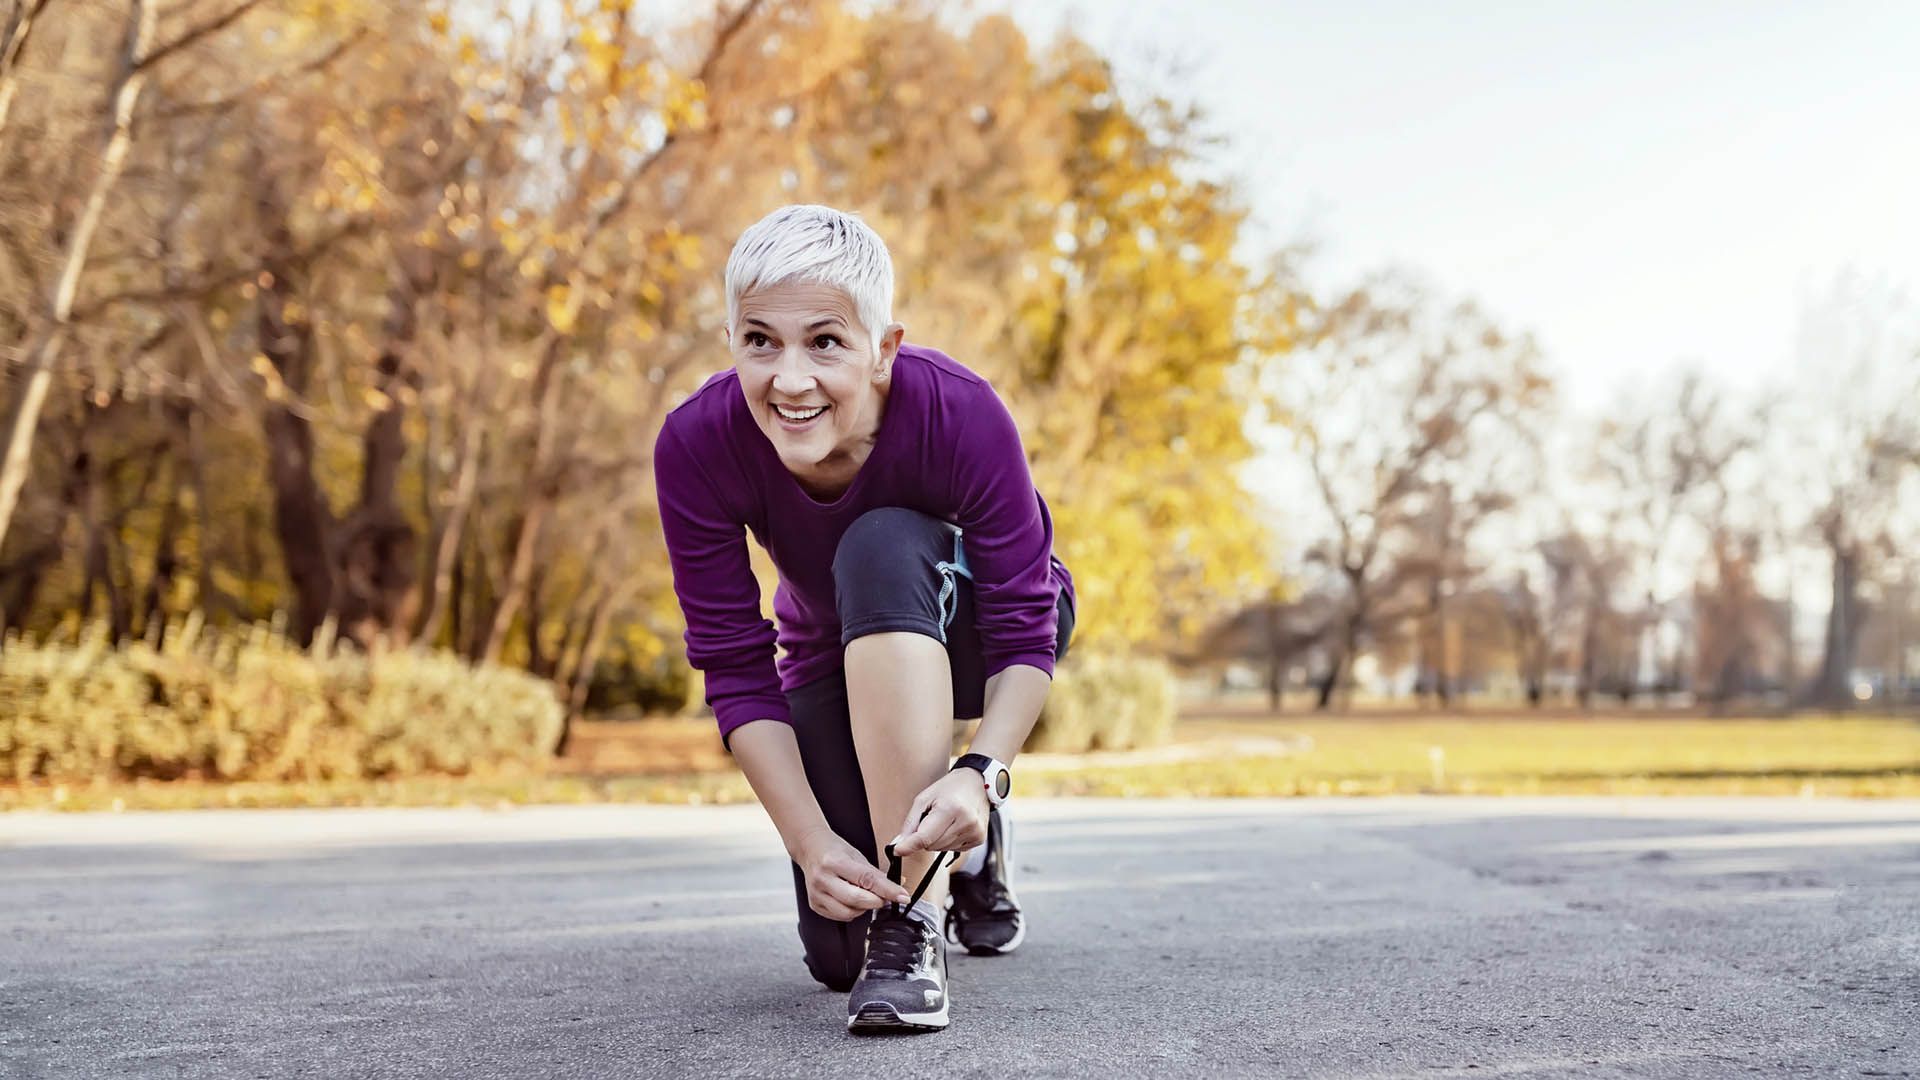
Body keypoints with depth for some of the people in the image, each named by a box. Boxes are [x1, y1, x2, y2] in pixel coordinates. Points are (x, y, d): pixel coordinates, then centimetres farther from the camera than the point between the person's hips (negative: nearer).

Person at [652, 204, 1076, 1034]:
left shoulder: (960, 412, -34)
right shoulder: (696, 445, -29)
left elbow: (1024, 630, -29)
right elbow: (735, 669, -24)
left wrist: (982, 773, -47)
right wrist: (811, 841, -33)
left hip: (968, 635, -2)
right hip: (834, 657, 3)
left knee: (882, 548, -37)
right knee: (838, 953, -9)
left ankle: (916, 920, -32)